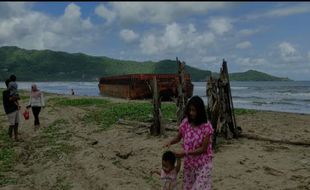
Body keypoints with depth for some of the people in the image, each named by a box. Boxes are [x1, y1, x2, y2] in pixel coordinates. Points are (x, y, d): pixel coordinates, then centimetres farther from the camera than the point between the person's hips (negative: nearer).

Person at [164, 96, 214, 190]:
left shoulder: (206, 126, -18)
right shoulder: (185, 122, -5)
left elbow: (203, 149, -18)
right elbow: (178, 137, 10)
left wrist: (186, 153, -25)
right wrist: (170, 142, -11)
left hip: (203, 164, -5)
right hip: (188, 163, 5)